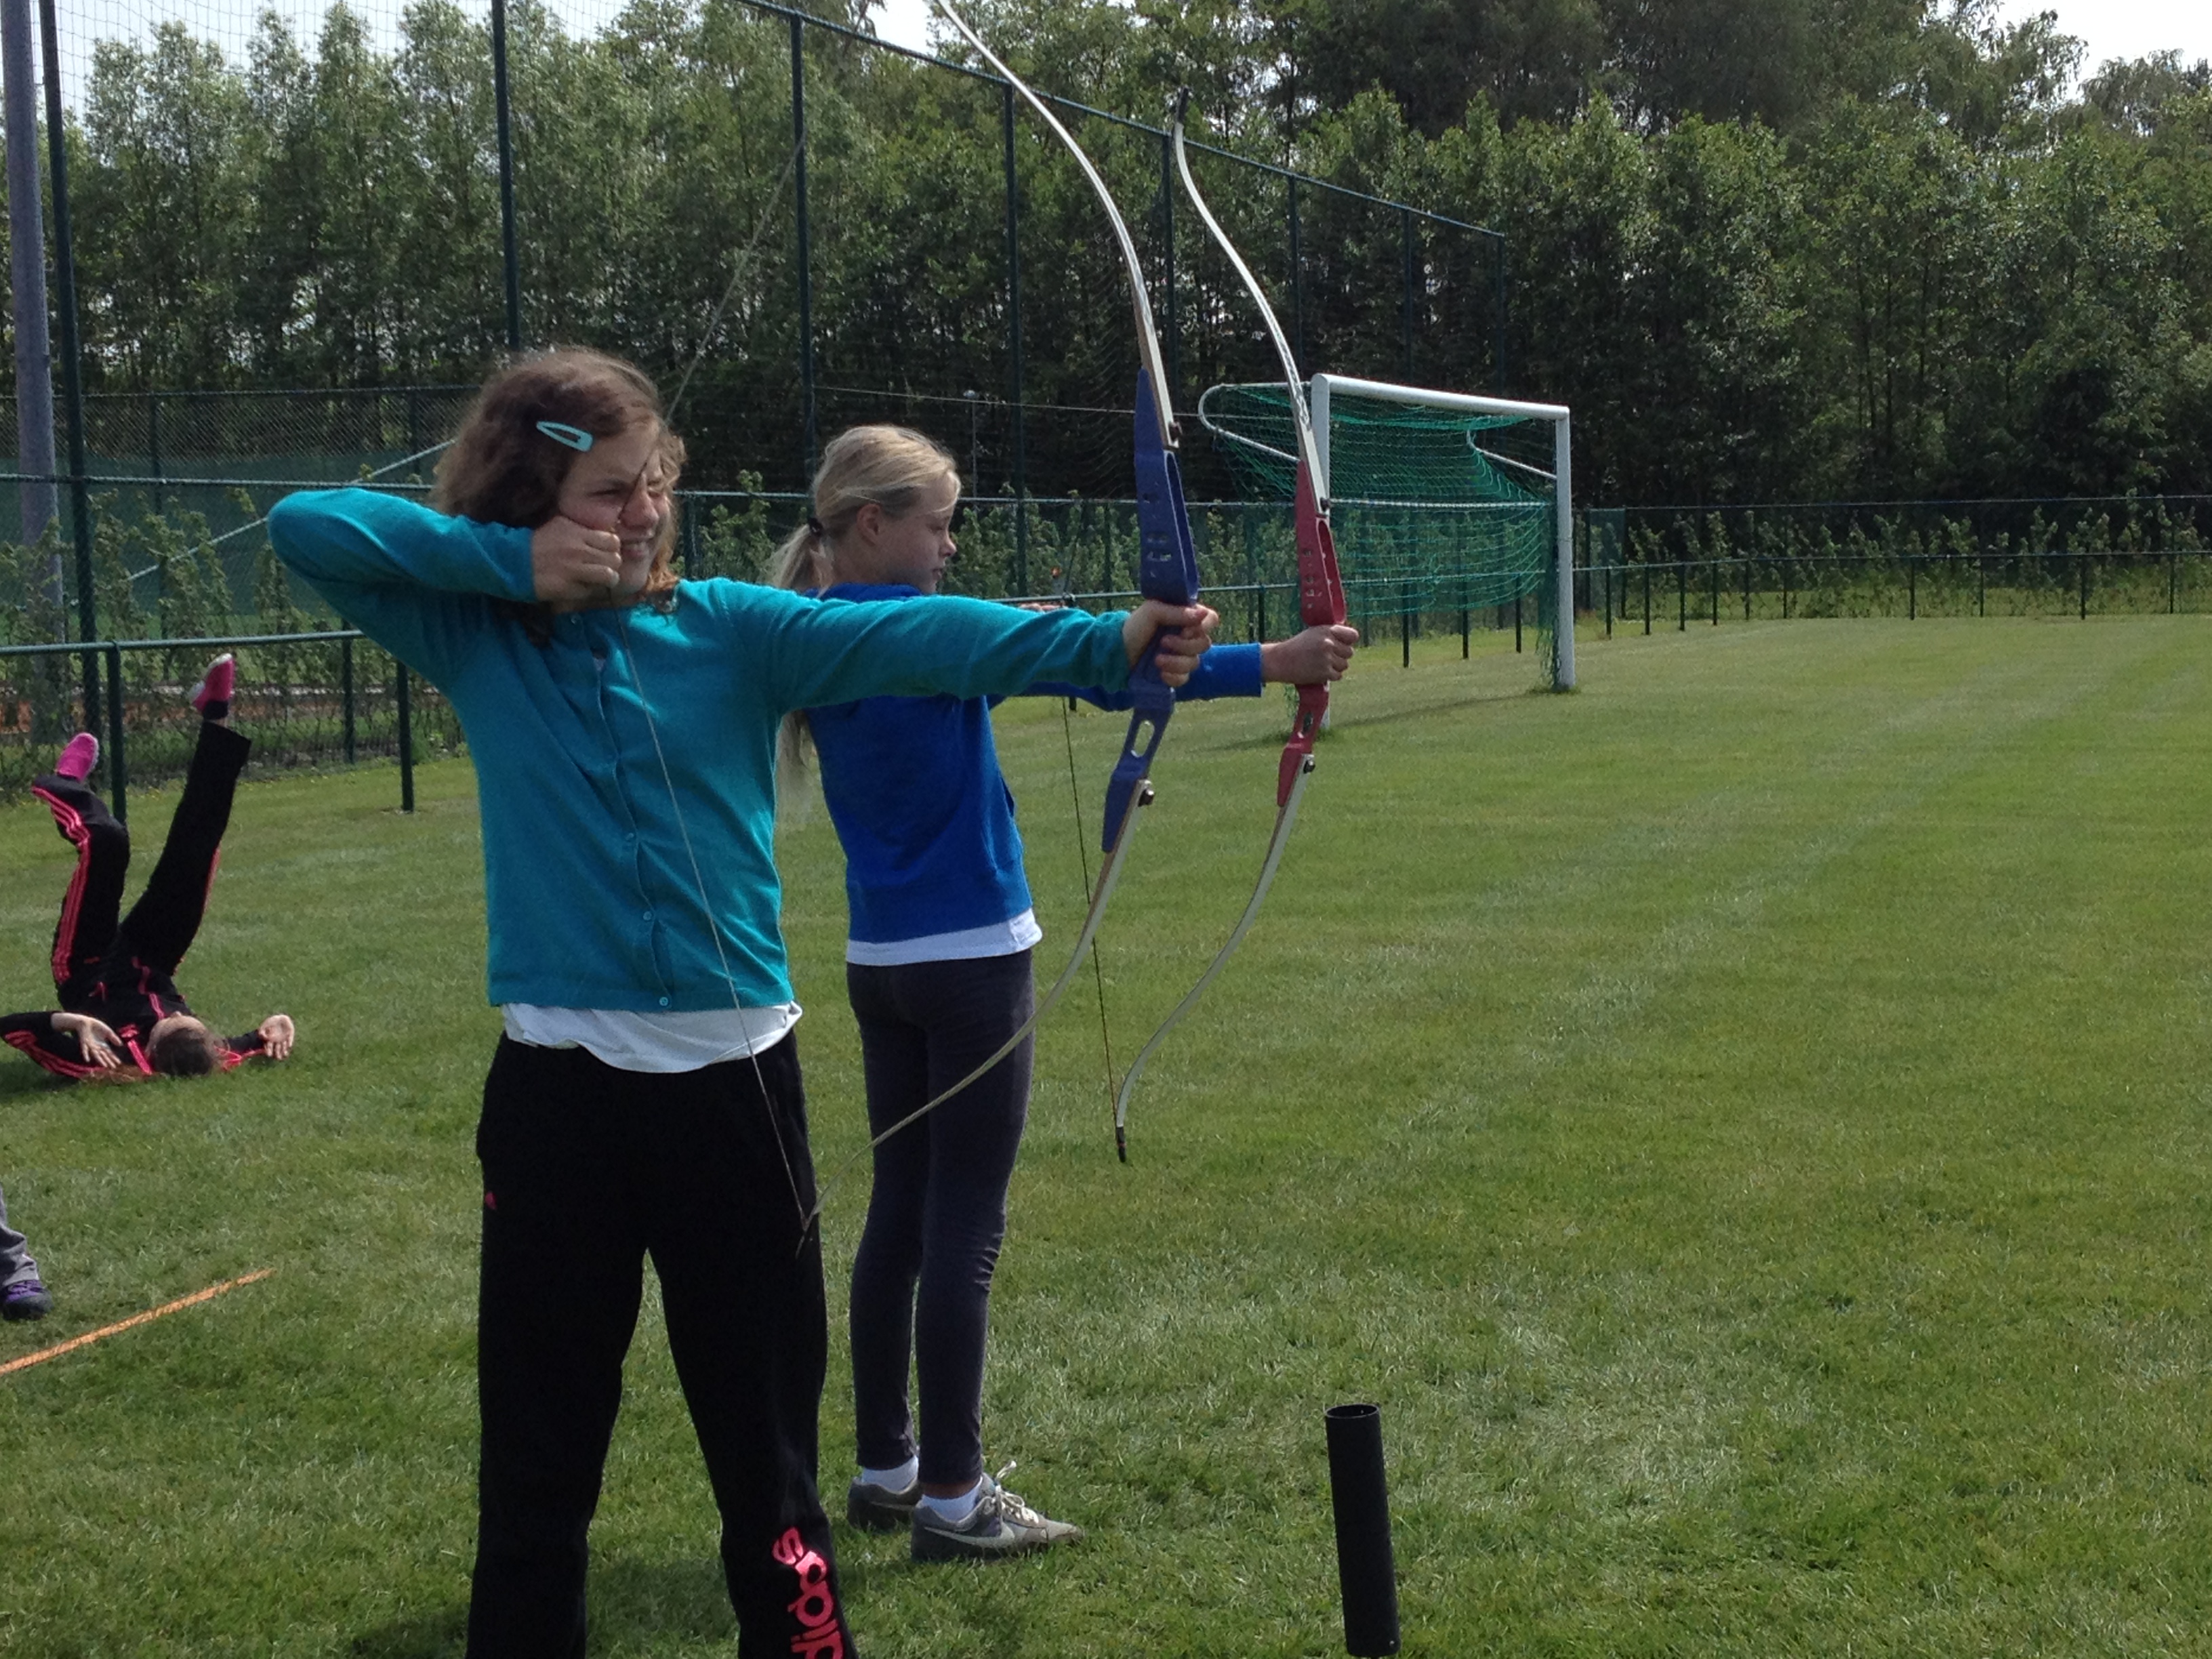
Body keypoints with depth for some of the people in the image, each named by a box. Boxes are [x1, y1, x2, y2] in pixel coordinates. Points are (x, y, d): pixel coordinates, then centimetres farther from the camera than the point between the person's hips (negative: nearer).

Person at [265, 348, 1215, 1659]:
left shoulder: (735, 629, -1)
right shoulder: (478, 637, 1)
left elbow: (914, 641, -16)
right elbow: (306, 525, -5)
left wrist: (1104, 643, -31)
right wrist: (508, 561, -12)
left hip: (733, 1078, 0)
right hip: (559, 1090, 0)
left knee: (767, 1427, 10)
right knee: (539, 1447, 12)